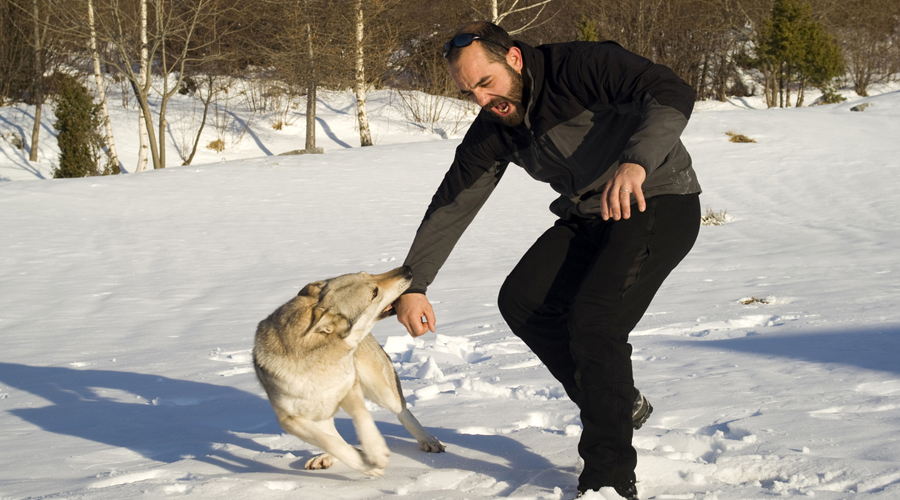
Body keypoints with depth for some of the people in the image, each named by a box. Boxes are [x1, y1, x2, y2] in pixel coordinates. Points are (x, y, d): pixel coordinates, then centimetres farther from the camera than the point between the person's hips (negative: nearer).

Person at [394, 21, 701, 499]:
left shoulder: (581, 65, -22)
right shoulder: (492, 131, 0)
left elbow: (672, 94, -33)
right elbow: (450, 206, 4)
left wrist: (635, 162, -51)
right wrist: (412, 285, -4)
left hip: (657, 204, -8)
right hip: (587, 217, 8)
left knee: (593, 318, -22)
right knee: (521, 300, -5)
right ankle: (620, 402, 10)